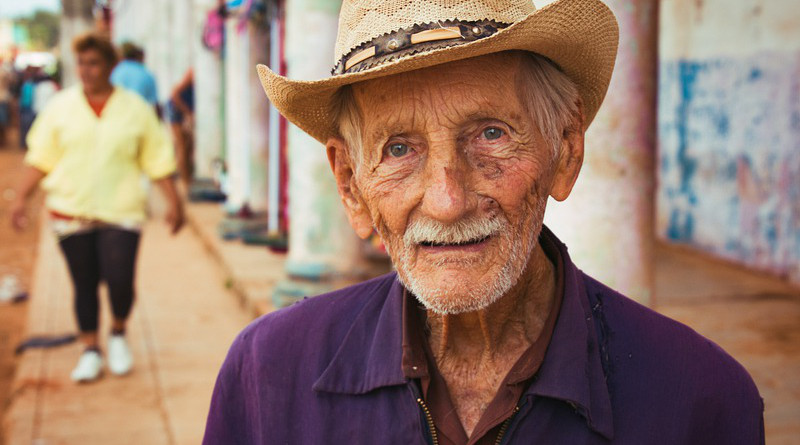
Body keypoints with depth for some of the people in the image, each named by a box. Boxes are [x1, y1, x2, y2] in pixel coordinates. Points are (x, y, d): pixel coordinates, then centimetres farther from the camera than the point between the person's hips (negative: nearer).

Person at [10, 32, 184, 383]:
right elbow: (41, 157, 8)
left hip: (121, 211, -1)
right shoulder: (60, 107, 6)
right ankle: (90, 351, 21)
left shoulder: (135, 109, 3)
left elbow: (158, 160, 5)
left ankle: (118, 333, 19)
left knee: (120, 281, -11)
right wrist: (20, 198, 1)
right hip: (71, 211, 1)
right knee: (84, 286, 6)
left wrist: (173, 202, 0)